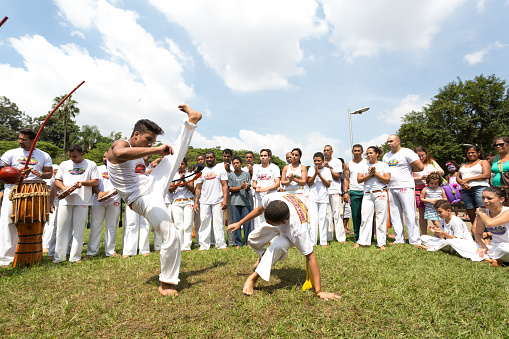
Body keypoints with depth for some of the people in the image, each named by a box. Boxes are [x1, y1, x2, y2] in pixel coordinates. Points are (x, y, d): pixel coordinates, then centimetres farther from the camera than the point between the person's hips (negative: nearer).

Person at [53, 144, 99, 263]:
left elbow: (96, 181, 3)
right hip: (65, 200, 3)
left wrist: (82, 183, -14)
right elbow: (57, 180, 14)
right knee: (62, 228, 3)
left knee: (79, 229, 0)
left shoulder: (91, 164, 8)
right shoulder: (64, 164, 16)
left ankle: (75, 257, 8)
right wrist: (63, 187, -6)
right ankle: (59, 256, 14)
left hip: (82, 201, -2)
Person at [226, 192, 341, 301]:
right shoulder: (272, 198, -39)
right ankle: (263, 256, 46)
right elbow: (260, 209, -15)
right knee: (253, 238, 12)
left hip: (291, 233, -5)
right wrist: (239, 223, -6)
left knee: (277, 247, -35)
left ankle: (254, 277, -15)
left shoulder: (299, 230, -48)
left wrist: (319, 291, -36)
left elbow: (310, 257, -40)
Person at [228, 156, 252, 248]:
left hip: (246, 201, 0)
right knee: (236, 223, 2)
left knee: (247, 222, 0)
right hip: (235, 202, 0)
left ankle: (248, 242, 11)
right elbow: (230, 188, 2)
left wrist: (246, 186, -17)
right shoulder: (230, 175, 8)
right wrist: (240, 187, -12)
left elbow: (249, 188, 8)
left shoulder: (246, 174, 11)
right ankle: (238, 243, 11)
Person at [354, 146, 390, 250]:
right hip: (367, 195, 3)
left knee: (381, 218, 0)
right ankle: (361, 241, 7)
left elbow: (387, 180, -5)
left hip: (380, 194, -2)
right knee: (365, 217, 0)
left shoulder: (383, 165, 5)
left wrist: (375, 173, -10)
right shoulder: (364, 165, 13)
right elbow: (359, 180, 4)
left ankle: (381, 243, 9)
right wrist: (370, 174, -8)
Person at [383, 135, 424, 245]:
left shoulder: (406, 152, -4)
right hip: (391, 188, 7)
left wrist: (408, 169, 4)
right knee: (395, 216, 8)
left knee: (410, 215, -5)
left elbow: (420, 167, -6)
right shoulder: (386, 156, 17)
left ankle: (415, 241, 2)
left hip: (405, 187, -7)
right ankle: (399, 240, 15)